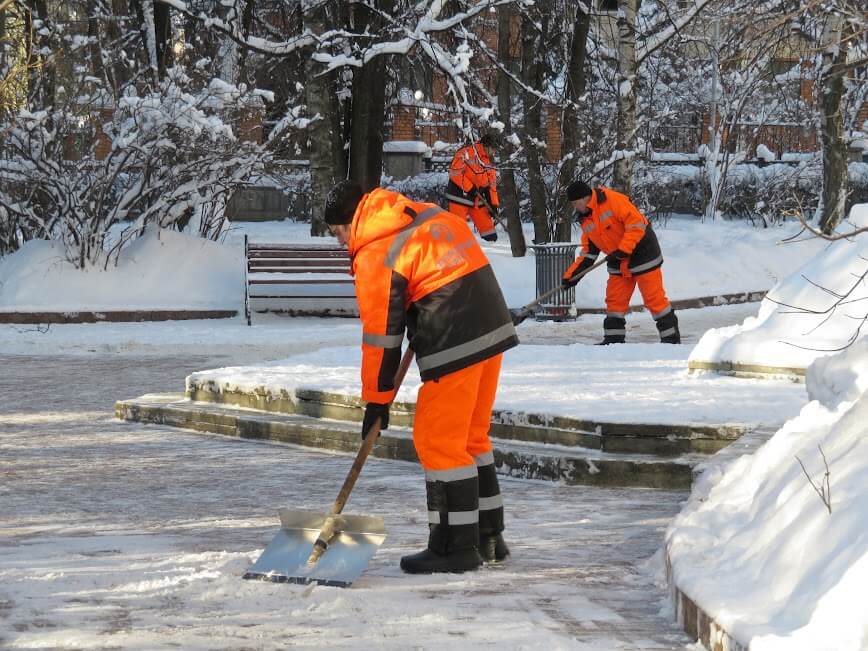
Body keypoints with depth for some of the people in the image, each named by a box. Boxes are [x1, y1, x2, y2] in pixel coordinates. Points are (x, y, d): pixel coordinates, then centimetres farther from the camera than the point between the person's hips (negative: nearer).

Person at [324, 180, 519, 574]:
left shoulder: (375, 256, -9)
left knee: (437, 440, -1)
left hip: (454, 349, -9)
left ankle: (455, 546, 2)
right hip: (493, 330, 9)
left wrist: (377, 399, 0)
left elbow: (381, 334, -8)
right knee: (470, 436, 18)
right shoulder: (430, 215, 14)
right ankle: (488, 537, 25)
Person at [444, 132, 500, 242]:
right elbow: (455, 172, -21)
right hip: (460, 197, -7)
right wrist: (470, 188, -20)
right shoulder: (466, 153, -13)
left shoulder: (488, 162, 12)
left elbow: (491, 184, 14)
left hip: (477, 200, 7)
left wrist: (493, 204, 5)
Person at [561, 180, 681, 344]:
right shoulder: (586, 221, 8)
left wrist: (622, 250, -26)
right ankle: (613, 339, 14)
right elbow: (588, 252, 13)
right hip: (619, 264, 8)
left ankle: (671, 336, 2)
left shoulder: (612, 200, -18)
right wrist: (571, 275, 3)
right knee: (614, 300, 6)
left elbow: (636, 223, -23)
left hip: (641, 252, -8)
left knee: (654, 297, -5)